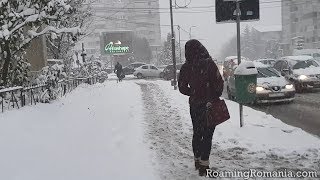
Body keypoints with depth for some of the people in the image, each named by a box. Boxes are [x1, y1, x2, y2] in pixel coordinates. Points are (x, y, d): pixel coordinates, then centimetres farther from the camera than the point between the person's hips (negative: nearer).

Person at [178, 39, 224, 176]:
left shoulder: (186, 67, -2)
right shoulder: (209, 63, -14)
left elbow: (182, 87, 3)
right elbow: (219, 83, -14)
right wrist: (216, 96, 3)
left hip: (194, 105, 4)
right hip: (209, 105, -4)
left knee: (197, 133, 18)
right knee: (207, 135, 3)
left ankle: (197, 160, 30)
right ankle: (204, 165, 3)